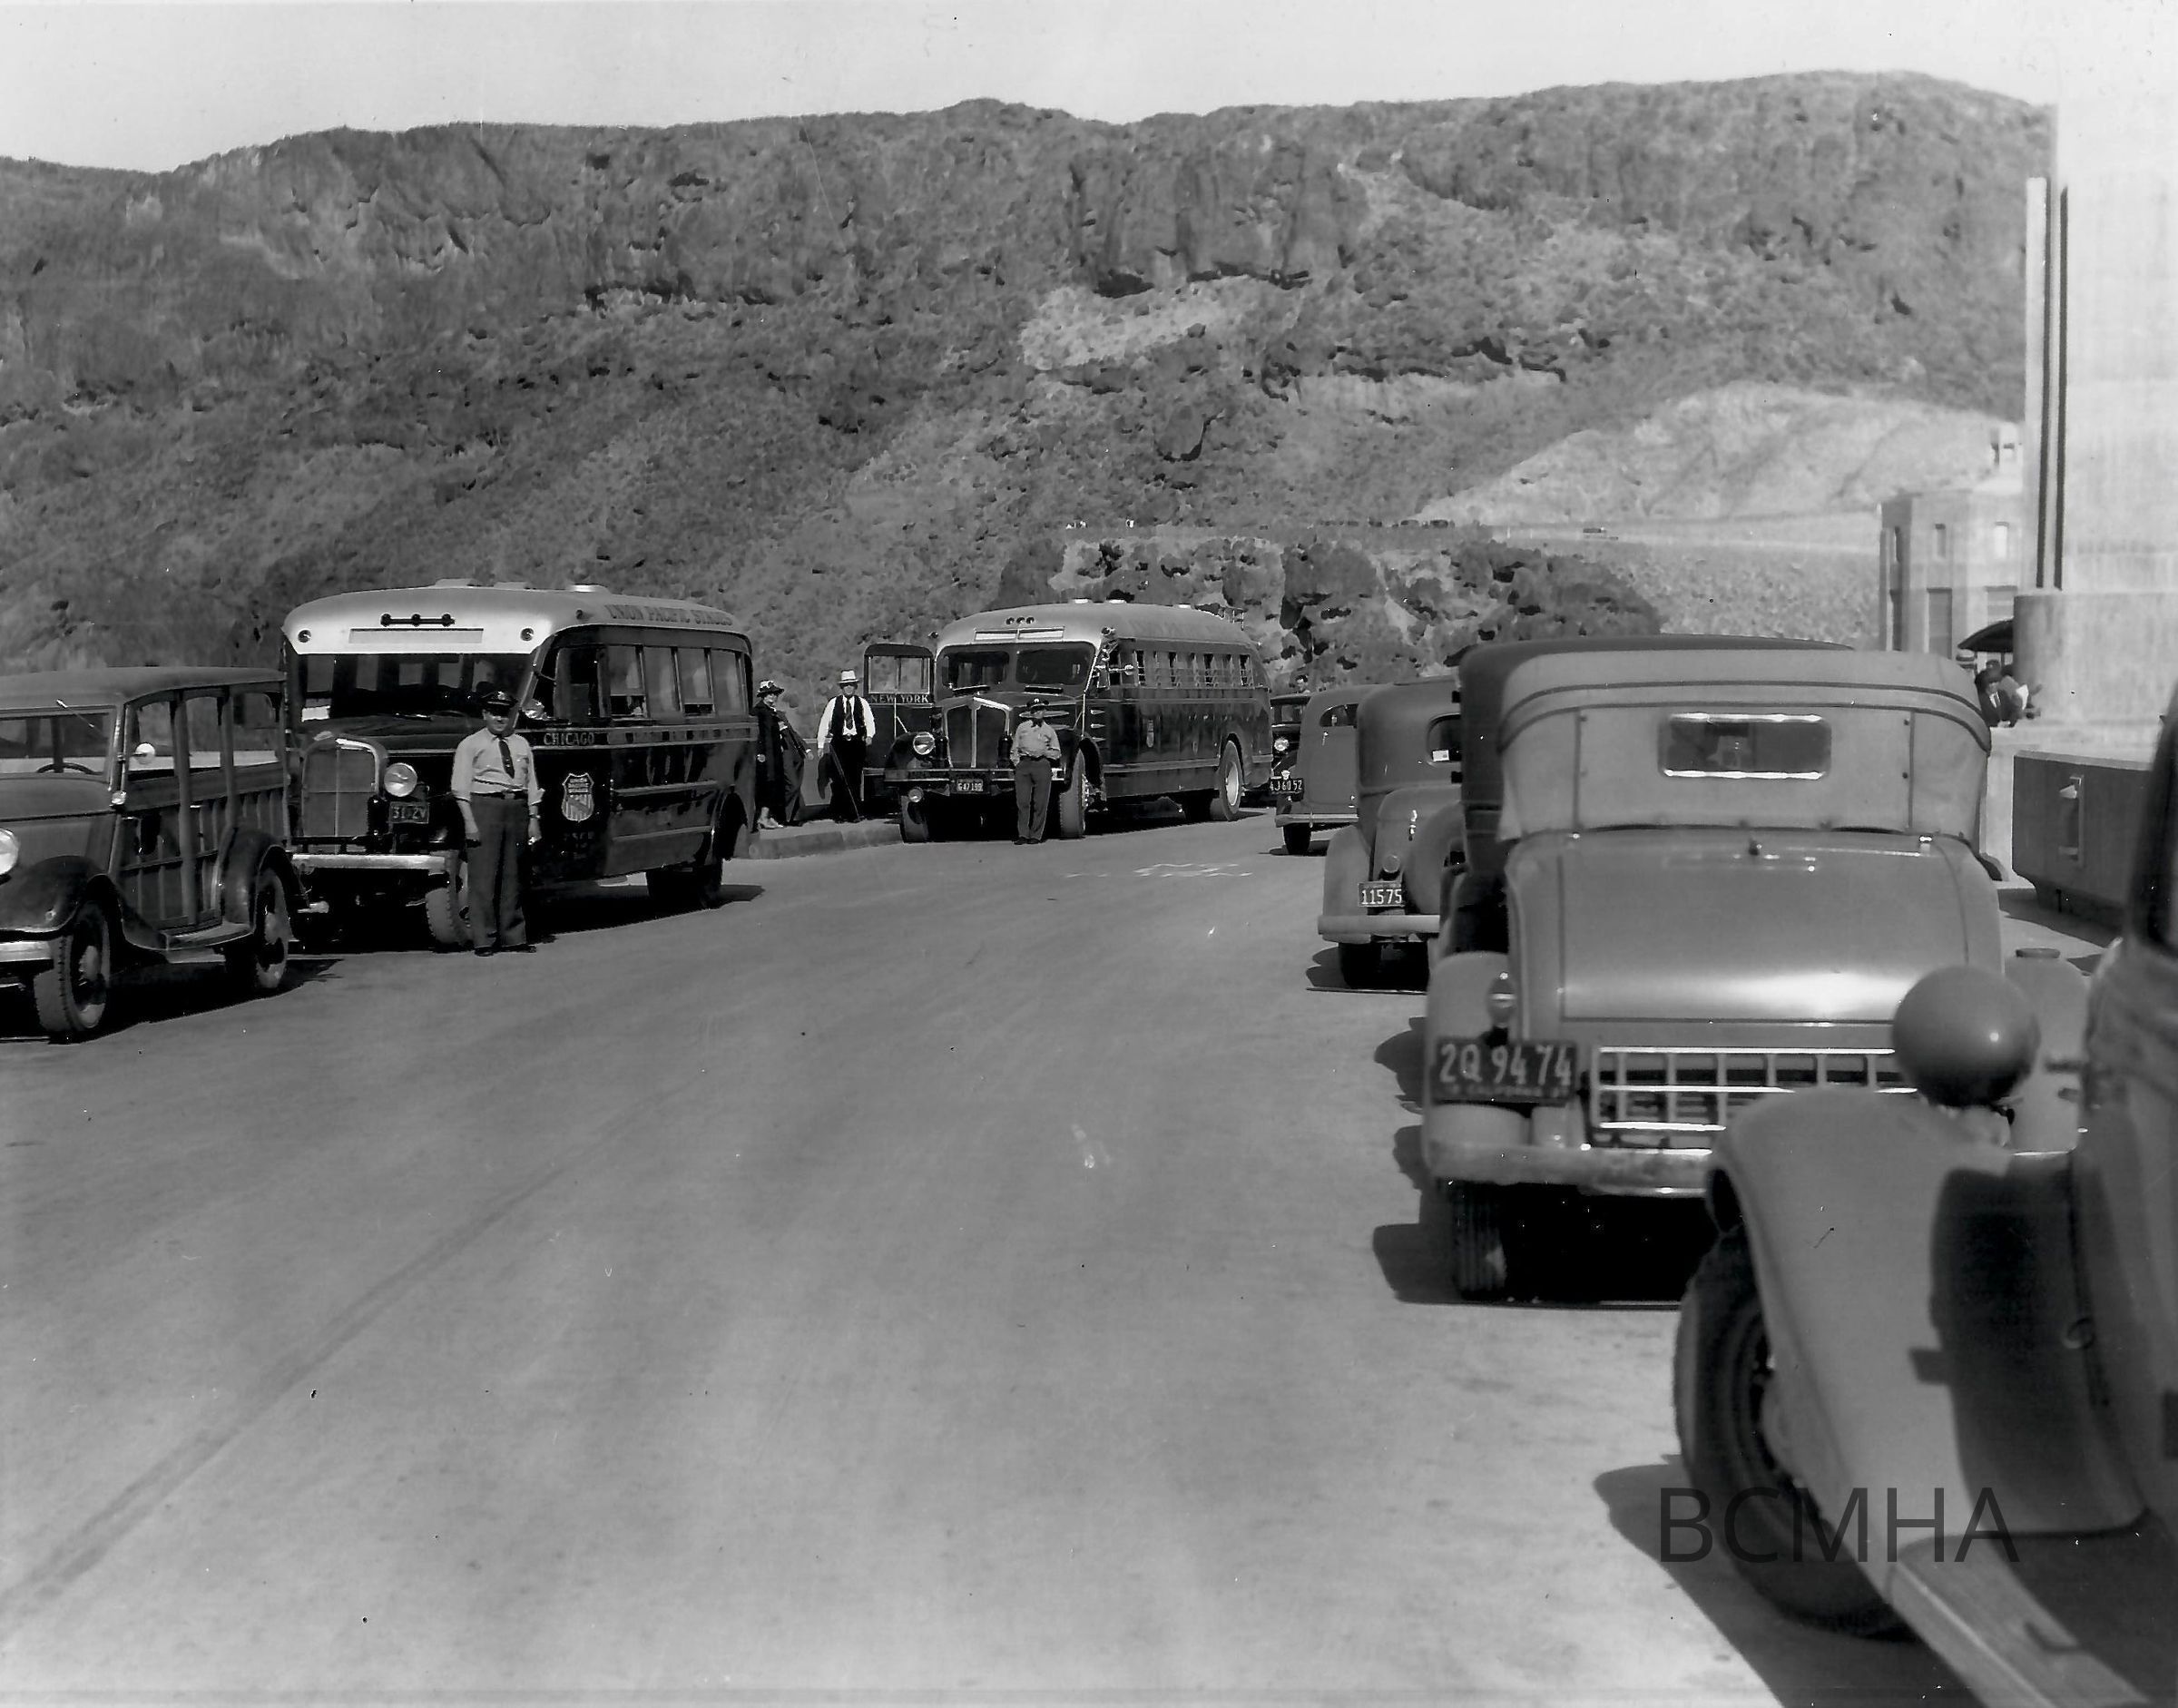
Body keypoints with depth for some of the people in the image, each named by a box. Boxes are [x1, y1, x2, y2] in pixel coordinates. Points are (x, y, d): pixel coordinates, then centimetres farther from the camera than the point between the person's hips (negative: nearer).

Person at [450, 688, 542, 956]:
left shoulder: (521, 744, 17)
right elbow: (461, 786, -2)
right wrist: (469, 821, -11)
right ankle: (484, 940, -4)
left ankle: (513, 937, 13)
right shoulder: (471, 744, 5)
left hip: (517, 808, 4)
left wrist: (534, 818, 5)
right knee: (483, 876, -6)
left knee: (512, 876, 8)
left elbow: (530, 784, 14)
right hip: (484, 806, -4)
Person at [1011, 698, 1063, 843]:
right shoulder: (1021, 728, 15)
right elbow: (1015, 749, 15)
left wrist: (1045, 752, -4)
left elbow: (1056, 753, 14)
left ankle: (1036, 835, 2)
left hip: (1042, 764, 0)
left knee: (1040, 803, -3)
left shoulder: (1049, 730, 13)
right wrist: (1017, 764, 2)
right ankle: (1023, 834, -4)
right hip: (1024, 764, 0)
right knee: (1022, 801, -6)